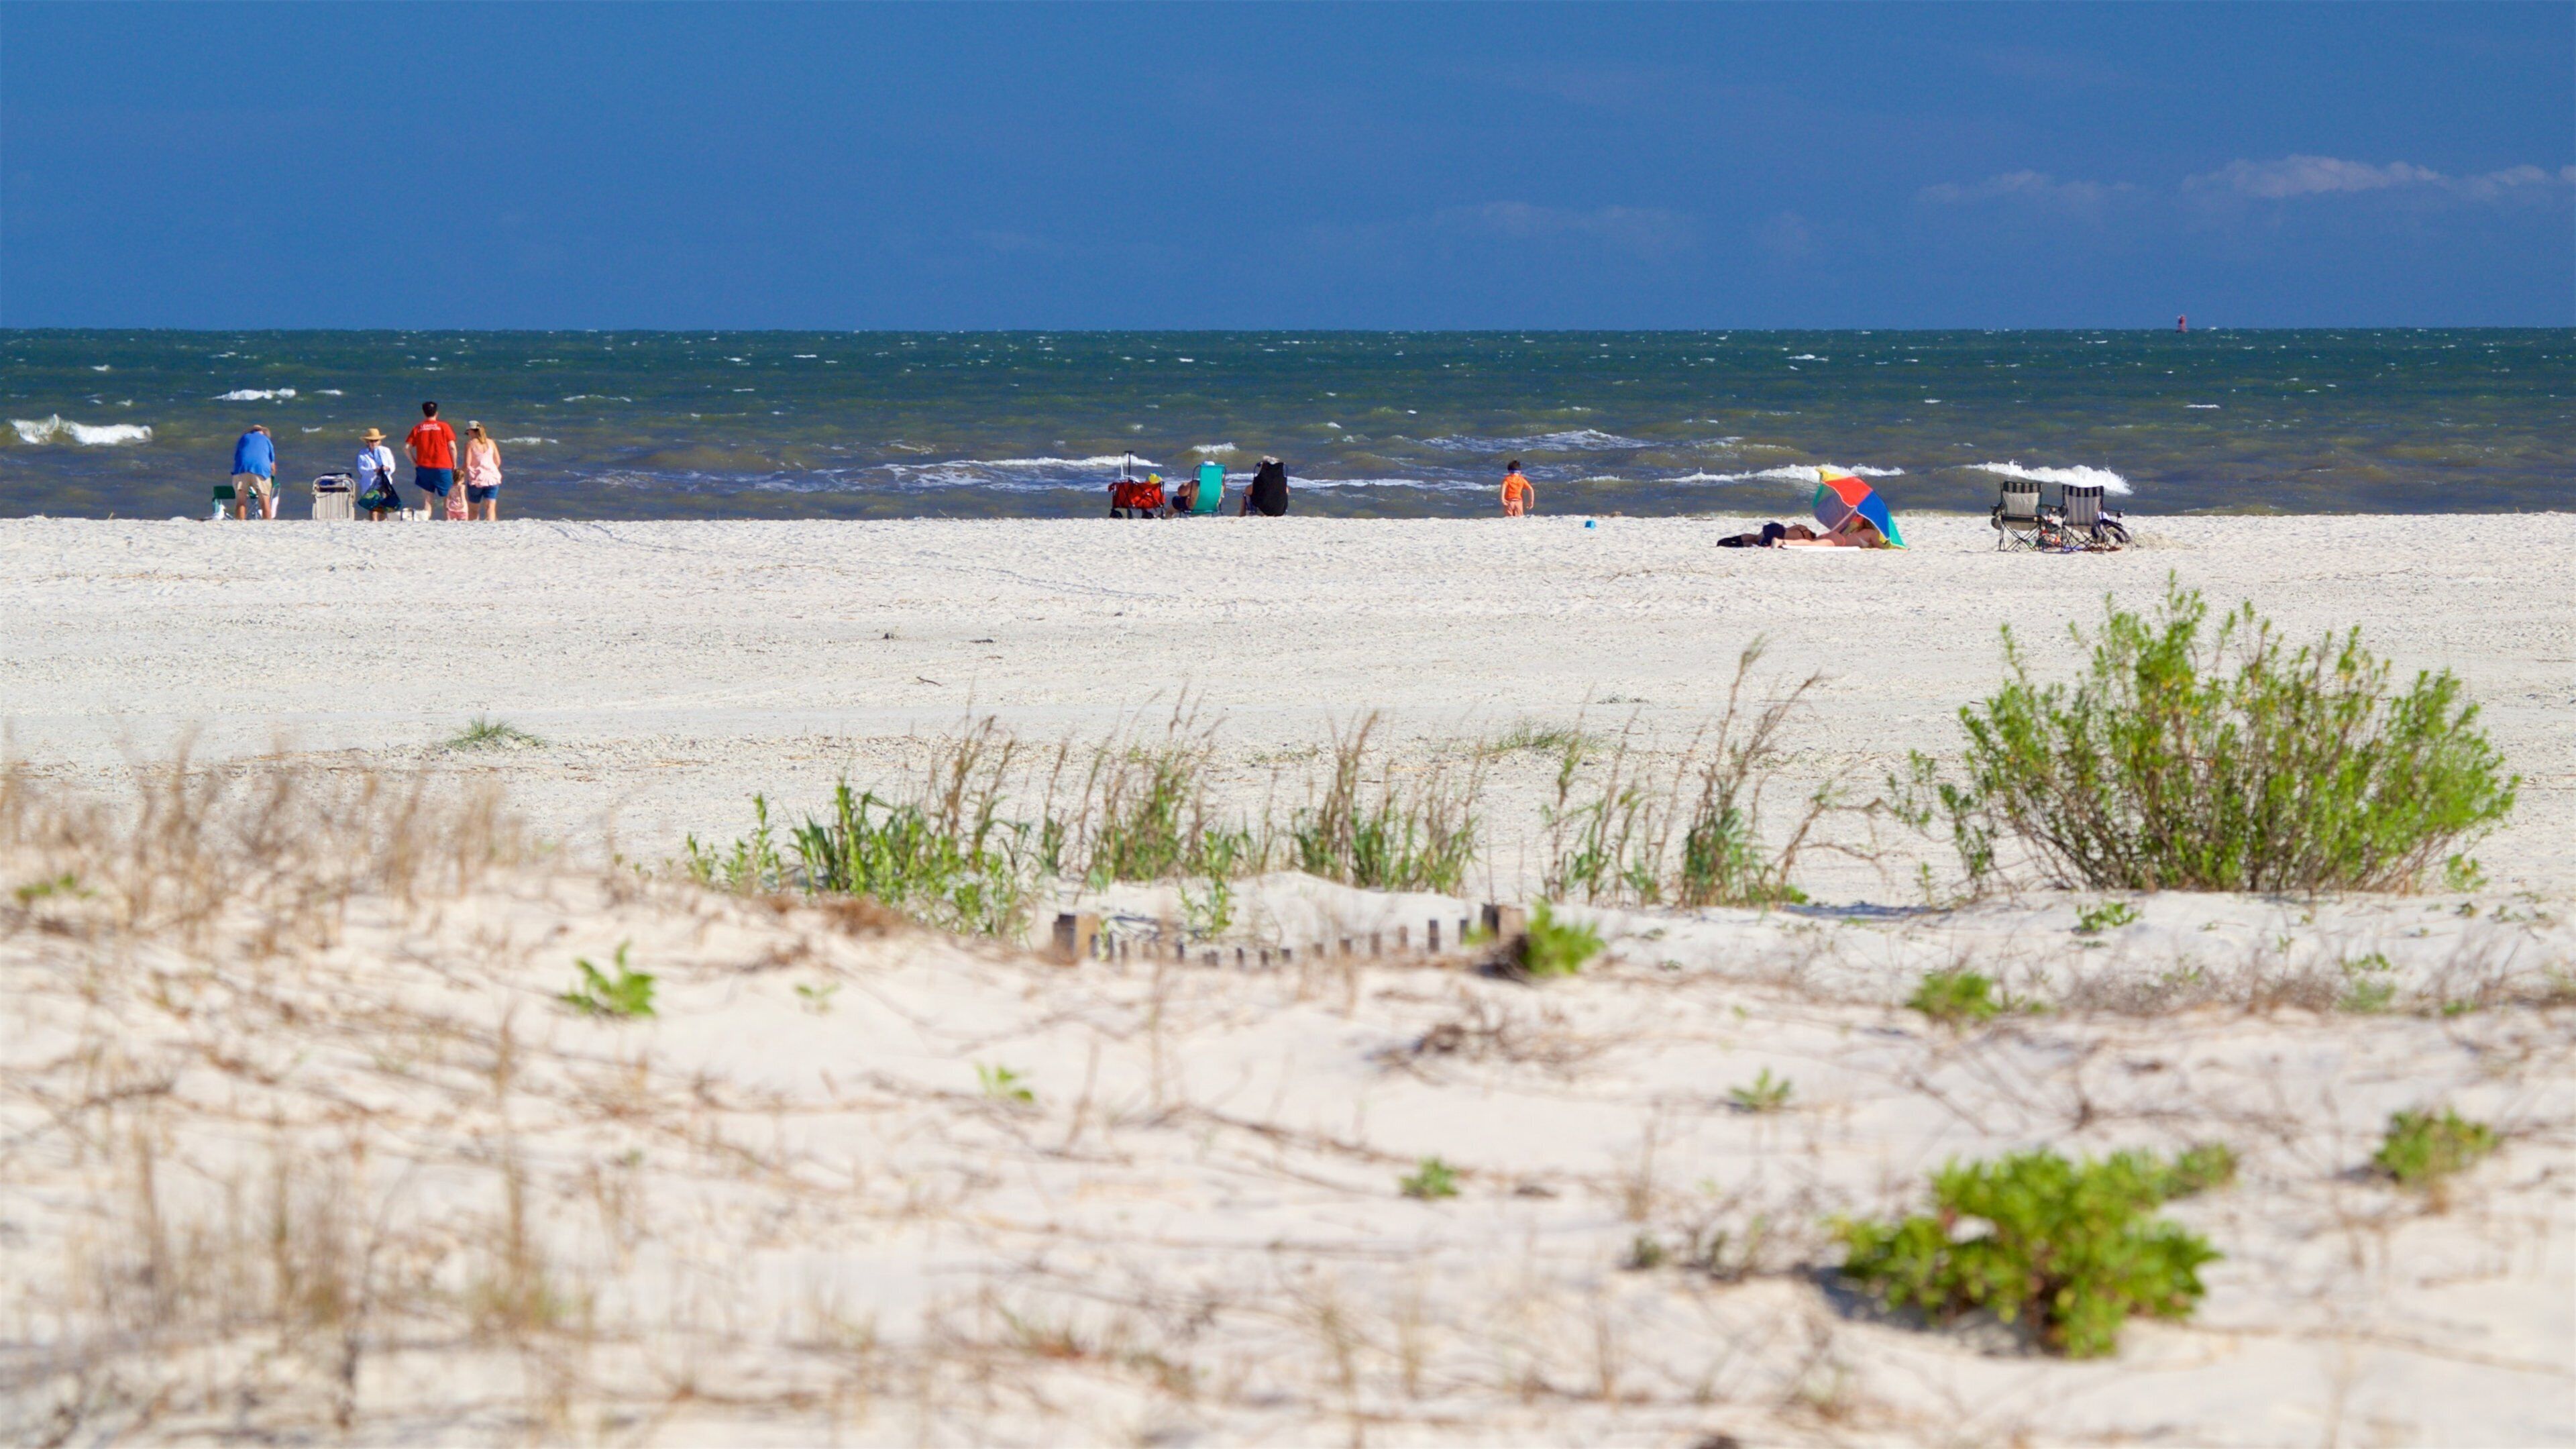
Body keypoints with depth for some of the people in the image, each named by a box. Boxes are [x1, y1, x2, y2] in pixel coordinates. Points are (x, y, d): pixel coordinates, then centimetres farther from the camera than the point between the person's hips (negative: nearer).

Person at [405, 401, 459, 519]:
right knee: (447, 498, 7)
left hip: (424, 467, 2)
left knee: (427, 499, 5)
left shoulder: (417, 428, 4)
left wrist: (414, 462, 9)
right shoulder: (444, 427, -1)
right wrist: (454, 464, 5)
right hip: (443, 467, -2)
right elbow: (452, 447, -5)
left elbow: (406, 447, -2)